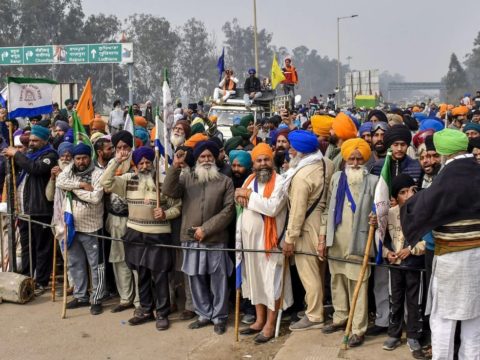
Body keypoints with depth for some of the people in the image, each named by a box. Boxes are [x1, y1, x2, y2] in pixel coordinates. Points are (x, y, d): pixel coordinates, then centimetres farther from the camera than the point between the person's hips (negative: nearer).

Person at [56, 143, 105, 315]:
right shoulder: (69, 170, 6)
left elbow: (96, 198, -21)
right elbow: (60, 182, -13)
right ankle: (80, 296, 29)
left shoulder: (97, 174, -10)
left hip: (91, 227, -6)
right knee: (75, 263, 15)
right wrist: (82, 185, -18)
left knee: (95, 264, 3)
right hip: (72, 225, 6)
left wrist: (75, 189, -13)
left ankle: (96, 299, 11)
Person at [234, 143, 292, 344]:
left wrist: (249, 195, -17)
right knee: (254, 279, 13)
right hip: (250, 240, 7)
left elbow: (272, 207, -25)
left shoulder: (279, 181, -10)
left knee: (271, 282, -2)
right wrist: (239, 237, 7)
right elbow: (242, 211, 17)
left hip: (268, 240, -7)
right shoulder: (249, 180, 12)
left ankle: (270, 325, 6)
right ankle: (260, 320, 25)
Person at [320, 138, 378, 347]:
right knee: (337, 281, 15)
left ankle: (358, 329, 6)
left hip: (358, 242, -4)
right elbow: (328, 209, 9)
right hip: (336, 241, 5)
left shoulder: (373, 181, -5)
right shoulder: (337, 178, 6)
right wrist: (322, 238, 6)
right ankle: (340, 318, 32)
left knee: (358, 286, -1)